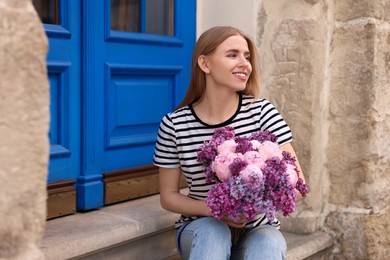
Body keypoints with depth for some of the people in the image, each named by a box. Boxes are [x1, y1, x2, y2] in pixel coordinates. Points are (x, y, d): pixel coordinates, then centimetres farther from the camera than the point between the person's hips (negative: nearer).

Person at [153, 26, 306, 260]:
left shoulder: (262, 112, -10)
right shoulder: (174, 124, -10)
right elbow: (169, 196, -2)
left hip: (257, 229, 1)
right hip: (201, 229, 0)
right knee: (214, 231, -33)